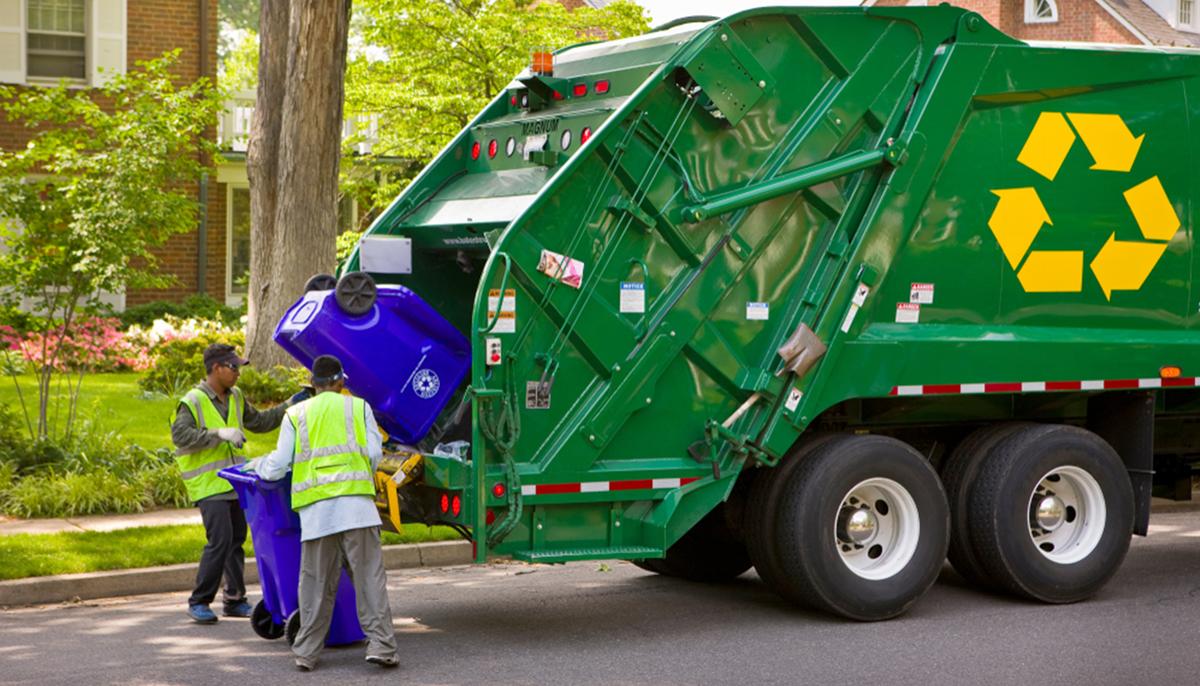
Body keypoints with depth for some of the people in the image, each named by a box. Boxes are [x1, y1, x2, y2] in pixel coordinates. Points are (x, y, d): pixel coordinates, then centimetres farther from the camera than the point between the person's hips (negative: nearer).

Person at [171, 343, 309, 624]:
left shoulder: (235, 397, 13)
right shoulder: (193, 402, -10)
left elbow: (258, 422, 25)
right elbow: (180, 435, -22)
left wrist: (290, 406, 16)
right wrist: (219, 434, -28)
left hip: (235, 484, 8)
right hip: (209, 487, -8)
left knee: (237, 541, 11)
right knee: (220, 541, -15)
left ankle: (235, 601, 21)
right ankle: (199, 602, -4)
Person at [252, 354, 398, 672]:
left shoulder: (296, 415, 13)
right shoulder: (359, 407, 13)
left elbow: (276, 469, 11)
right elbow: (375, 455, 6)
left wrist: (258, 464, 32)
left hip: (315, 509, 1)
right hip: (356, 504, -1)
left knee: (316, 585, 8)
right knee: (369, 578, -1)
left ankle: (306, 652, 12)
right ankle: (381, 644, -7)